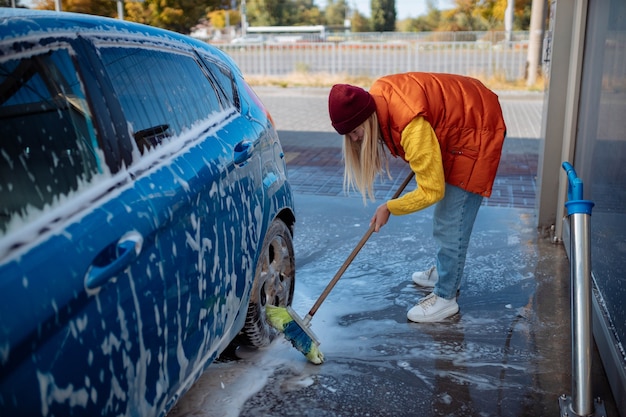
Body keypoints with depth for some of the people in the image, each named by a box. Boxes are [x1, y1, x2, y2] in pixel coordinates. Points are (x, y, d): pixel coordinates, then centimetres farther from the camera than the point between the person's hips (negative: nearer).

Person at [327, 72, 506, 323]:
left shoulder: (413, 127, -39)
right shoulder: (375, 96, -14)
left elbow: (431, 191, -31)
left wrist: (389, 208, -19)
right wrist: (419, 159, 4)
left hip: (476, 132, -9)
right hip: (455, 124, 9)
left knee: (451, 221, -9)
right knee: (445, 213, 19)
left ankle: (445, 298, 2)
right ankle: (445, 271, 36)